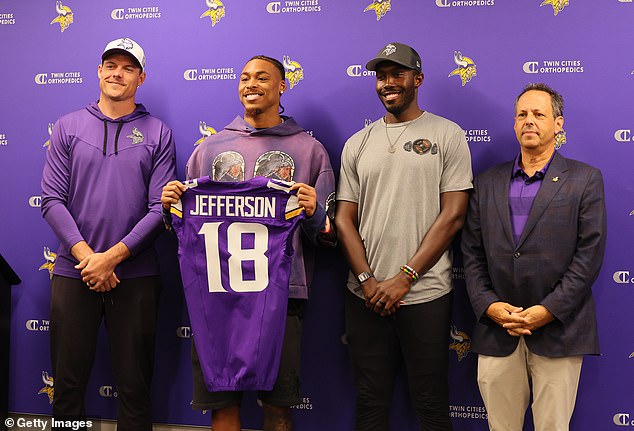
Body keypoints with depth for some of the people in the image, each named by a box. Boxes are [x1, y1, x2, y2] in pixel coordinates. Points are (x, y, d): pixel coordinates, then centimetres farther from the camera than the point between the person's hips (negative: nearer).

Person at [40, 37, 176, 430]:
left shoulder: (158, 133, 3)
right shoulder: (68, 127, 7)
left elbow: (161, 207, -4)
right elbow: (52, 199, 0)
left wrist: (112, 256, -12)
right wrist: (85, 255, -12)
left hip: (136, 276, -1)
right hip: (73, 273, 1)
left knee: (135, 384, 7)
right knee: (68, 382, 8)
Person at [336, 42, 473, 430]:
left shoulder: (447, 135, 0)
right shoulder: (358, 144, 11)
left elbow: (453, 215, -7)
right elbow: (345, 219, 7)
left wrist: (404, 278, -12)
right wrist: (367, 280, -6)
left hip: (425, 295, -3)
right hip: (366, 296, 3)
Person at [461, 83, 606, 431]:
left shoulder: (584, 180, 3)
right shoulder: (487, 183, 12)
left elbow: (589, 254, -5)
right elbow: (472, 254, 8)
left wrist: (546, 311, -12)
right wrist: (489, 306, -6)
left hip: (558, 330, -2)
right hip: (496, 330, 3)